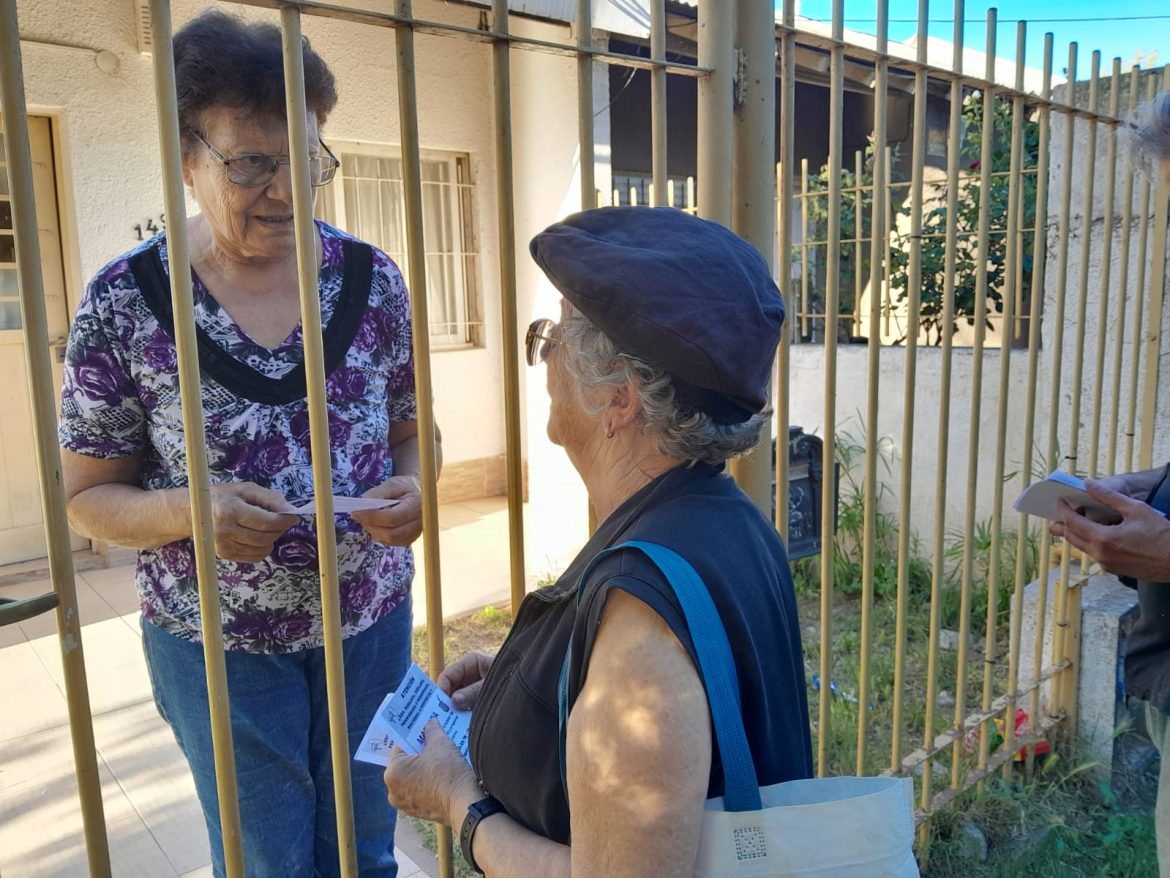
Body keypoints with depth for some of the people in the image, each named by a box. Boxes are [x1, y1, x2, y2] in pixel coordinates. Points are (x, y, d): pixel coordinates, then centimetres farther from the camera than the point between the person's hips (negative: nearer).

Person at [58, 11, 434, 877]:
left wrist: (410, 487, -17)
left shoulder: (372, 279, -6)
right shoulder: (124, 302, -11)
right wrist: (191, 510, -24)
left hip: (371, 619, 2)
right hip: (217, 640, -2)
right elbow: (89, 495, -4)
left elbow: (413, 429, 5)